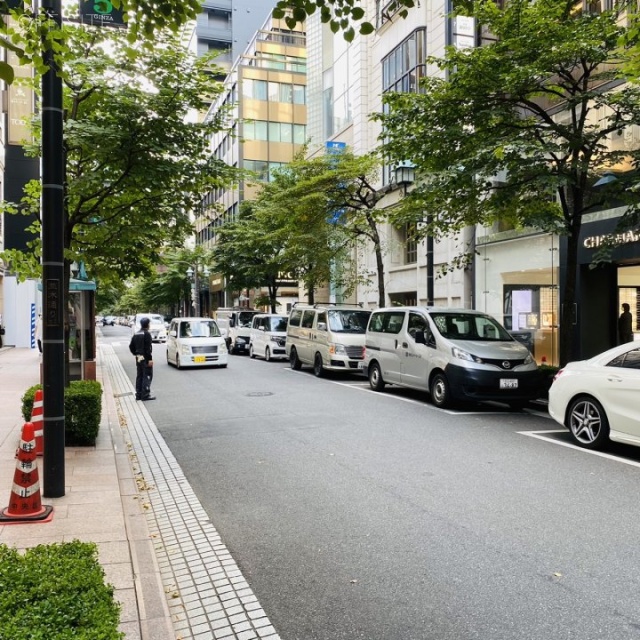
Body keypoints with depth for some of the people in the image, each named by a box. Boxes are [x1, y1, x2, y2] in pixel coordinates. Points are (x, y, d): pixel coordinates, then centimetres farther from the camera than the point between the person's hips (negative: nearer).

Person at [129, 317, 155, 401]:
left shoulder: (136, 334, 13)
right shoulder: (147, 334, -14)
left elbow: (131, 346, 15)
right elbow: (148, 348, -19)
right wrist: (150, 359, -19)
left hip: (138, 358, 8)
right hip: (145, 358, -8)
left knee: (139, 376, 12)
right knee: (147, 376, -4)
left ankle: (138, 394, 15)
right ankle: (145, 395, -7)